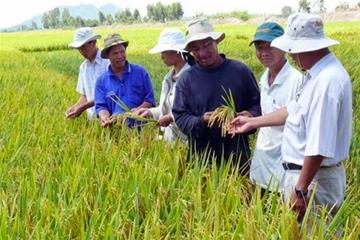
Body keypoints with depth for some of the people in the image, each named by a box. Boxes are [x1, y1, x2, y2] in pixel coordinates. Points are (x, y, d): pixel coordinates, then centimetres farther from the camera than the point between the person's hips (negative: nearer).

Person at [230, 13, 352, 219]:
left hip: (314, 179, -10)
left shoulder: (326, 81, -26)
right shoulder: (319, 74, 8)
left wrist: (301, 190, -23)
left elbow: (319, 147, -28)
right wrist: (253, 122, 28)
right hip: (304, 172, 10)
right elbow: (294, 111, 21)